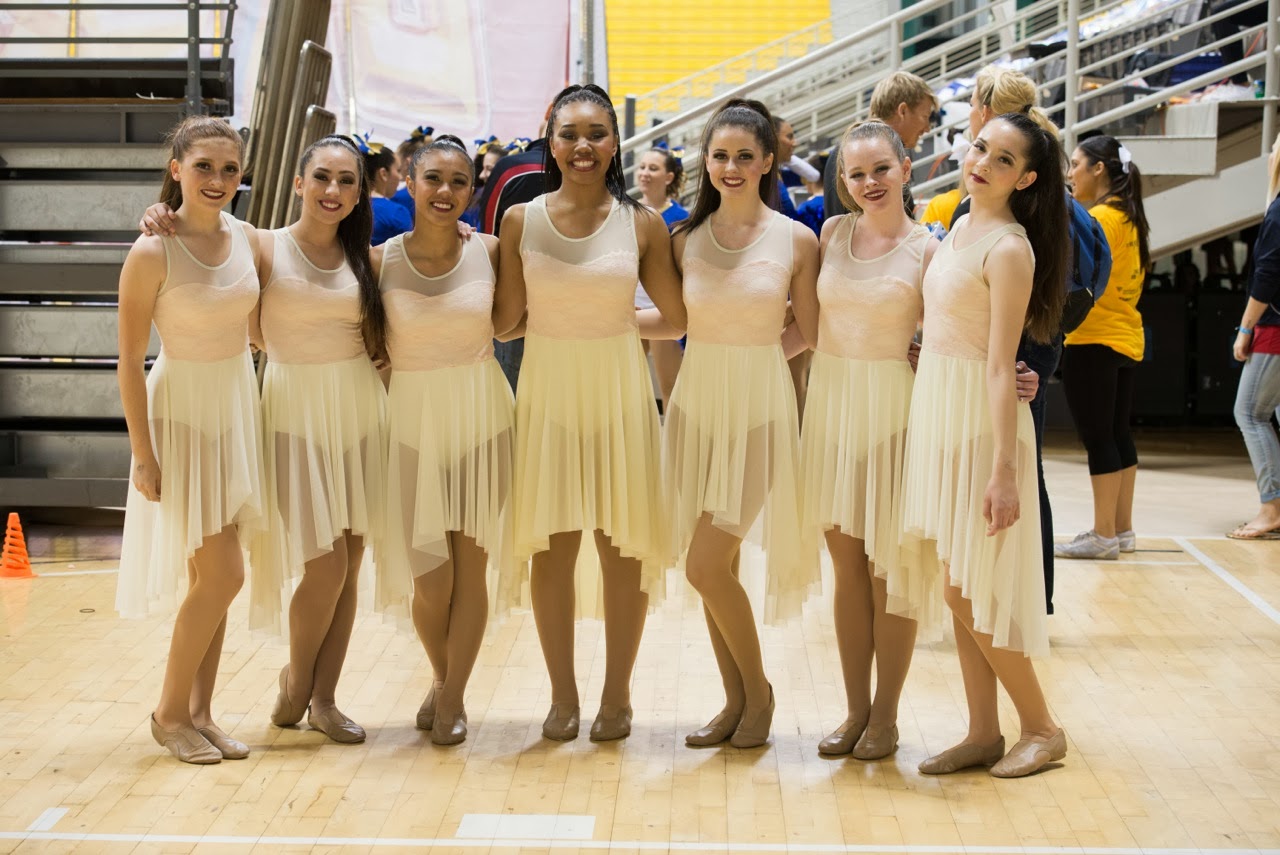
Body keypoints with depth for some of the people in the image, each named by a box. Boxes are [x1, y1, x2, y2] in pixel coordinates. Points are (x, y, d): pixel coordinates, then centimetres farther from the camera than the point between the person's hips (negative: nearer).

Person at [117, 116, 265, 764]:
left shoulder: (247, 239, 0)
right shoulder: (152, 254, -17)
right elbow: (130, 360, -14)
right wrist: (143, 454, -15)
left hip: (239, 409, 6)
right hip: (183, 412, -6)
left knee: (211, 576, 11)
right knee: (223, 576, -7)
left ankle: (200, 713, 21)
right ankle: (171, 712, 11)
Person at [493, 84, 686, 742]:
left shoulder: (641, 224, -2)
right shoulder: (521, 221, 1)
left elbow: (677, 318, 3)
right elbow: (505, 318, 4)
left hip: (619, 390, -1)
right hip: (547, 391, 1)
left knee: (622, 544, 4)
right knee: (551, 546, 5)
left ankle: (617, 694, 20)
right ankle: (562, 696, 20)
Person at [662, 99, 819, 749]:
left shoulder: (796, 240, -4)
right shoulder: (687, 239, 4)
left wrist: (752, 356, -2)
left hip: (760, 410, -4)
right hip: (695, 406, 4)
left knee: (706, 566, -10)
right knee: (715, 567, 7)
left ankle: (758, 691, 12)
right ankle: (736, 700, 23)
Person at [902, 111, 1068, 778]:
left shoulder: (1009, 248, -15)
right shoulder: (960, 227, 10)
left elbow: (1000, 366, -20)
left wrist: (1004, 470, -21)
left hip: (979, 422, -8)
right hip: (936, 411, 8)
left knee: (974, 593, -1)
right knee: (957, 590, 11)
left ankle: (1042, 729, 15)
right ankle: (983, 733, 20)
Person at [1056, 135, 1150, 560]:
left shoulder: (1099, 218, -14)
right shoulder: (1128, 218, 13)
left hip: (1094, 343, -9)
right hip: (1126, 339, 9)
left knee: (1098, 438, -5)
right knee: (1117, 434, 13)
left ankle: (1104, 534, -1)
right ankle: (1122, 528, 20)